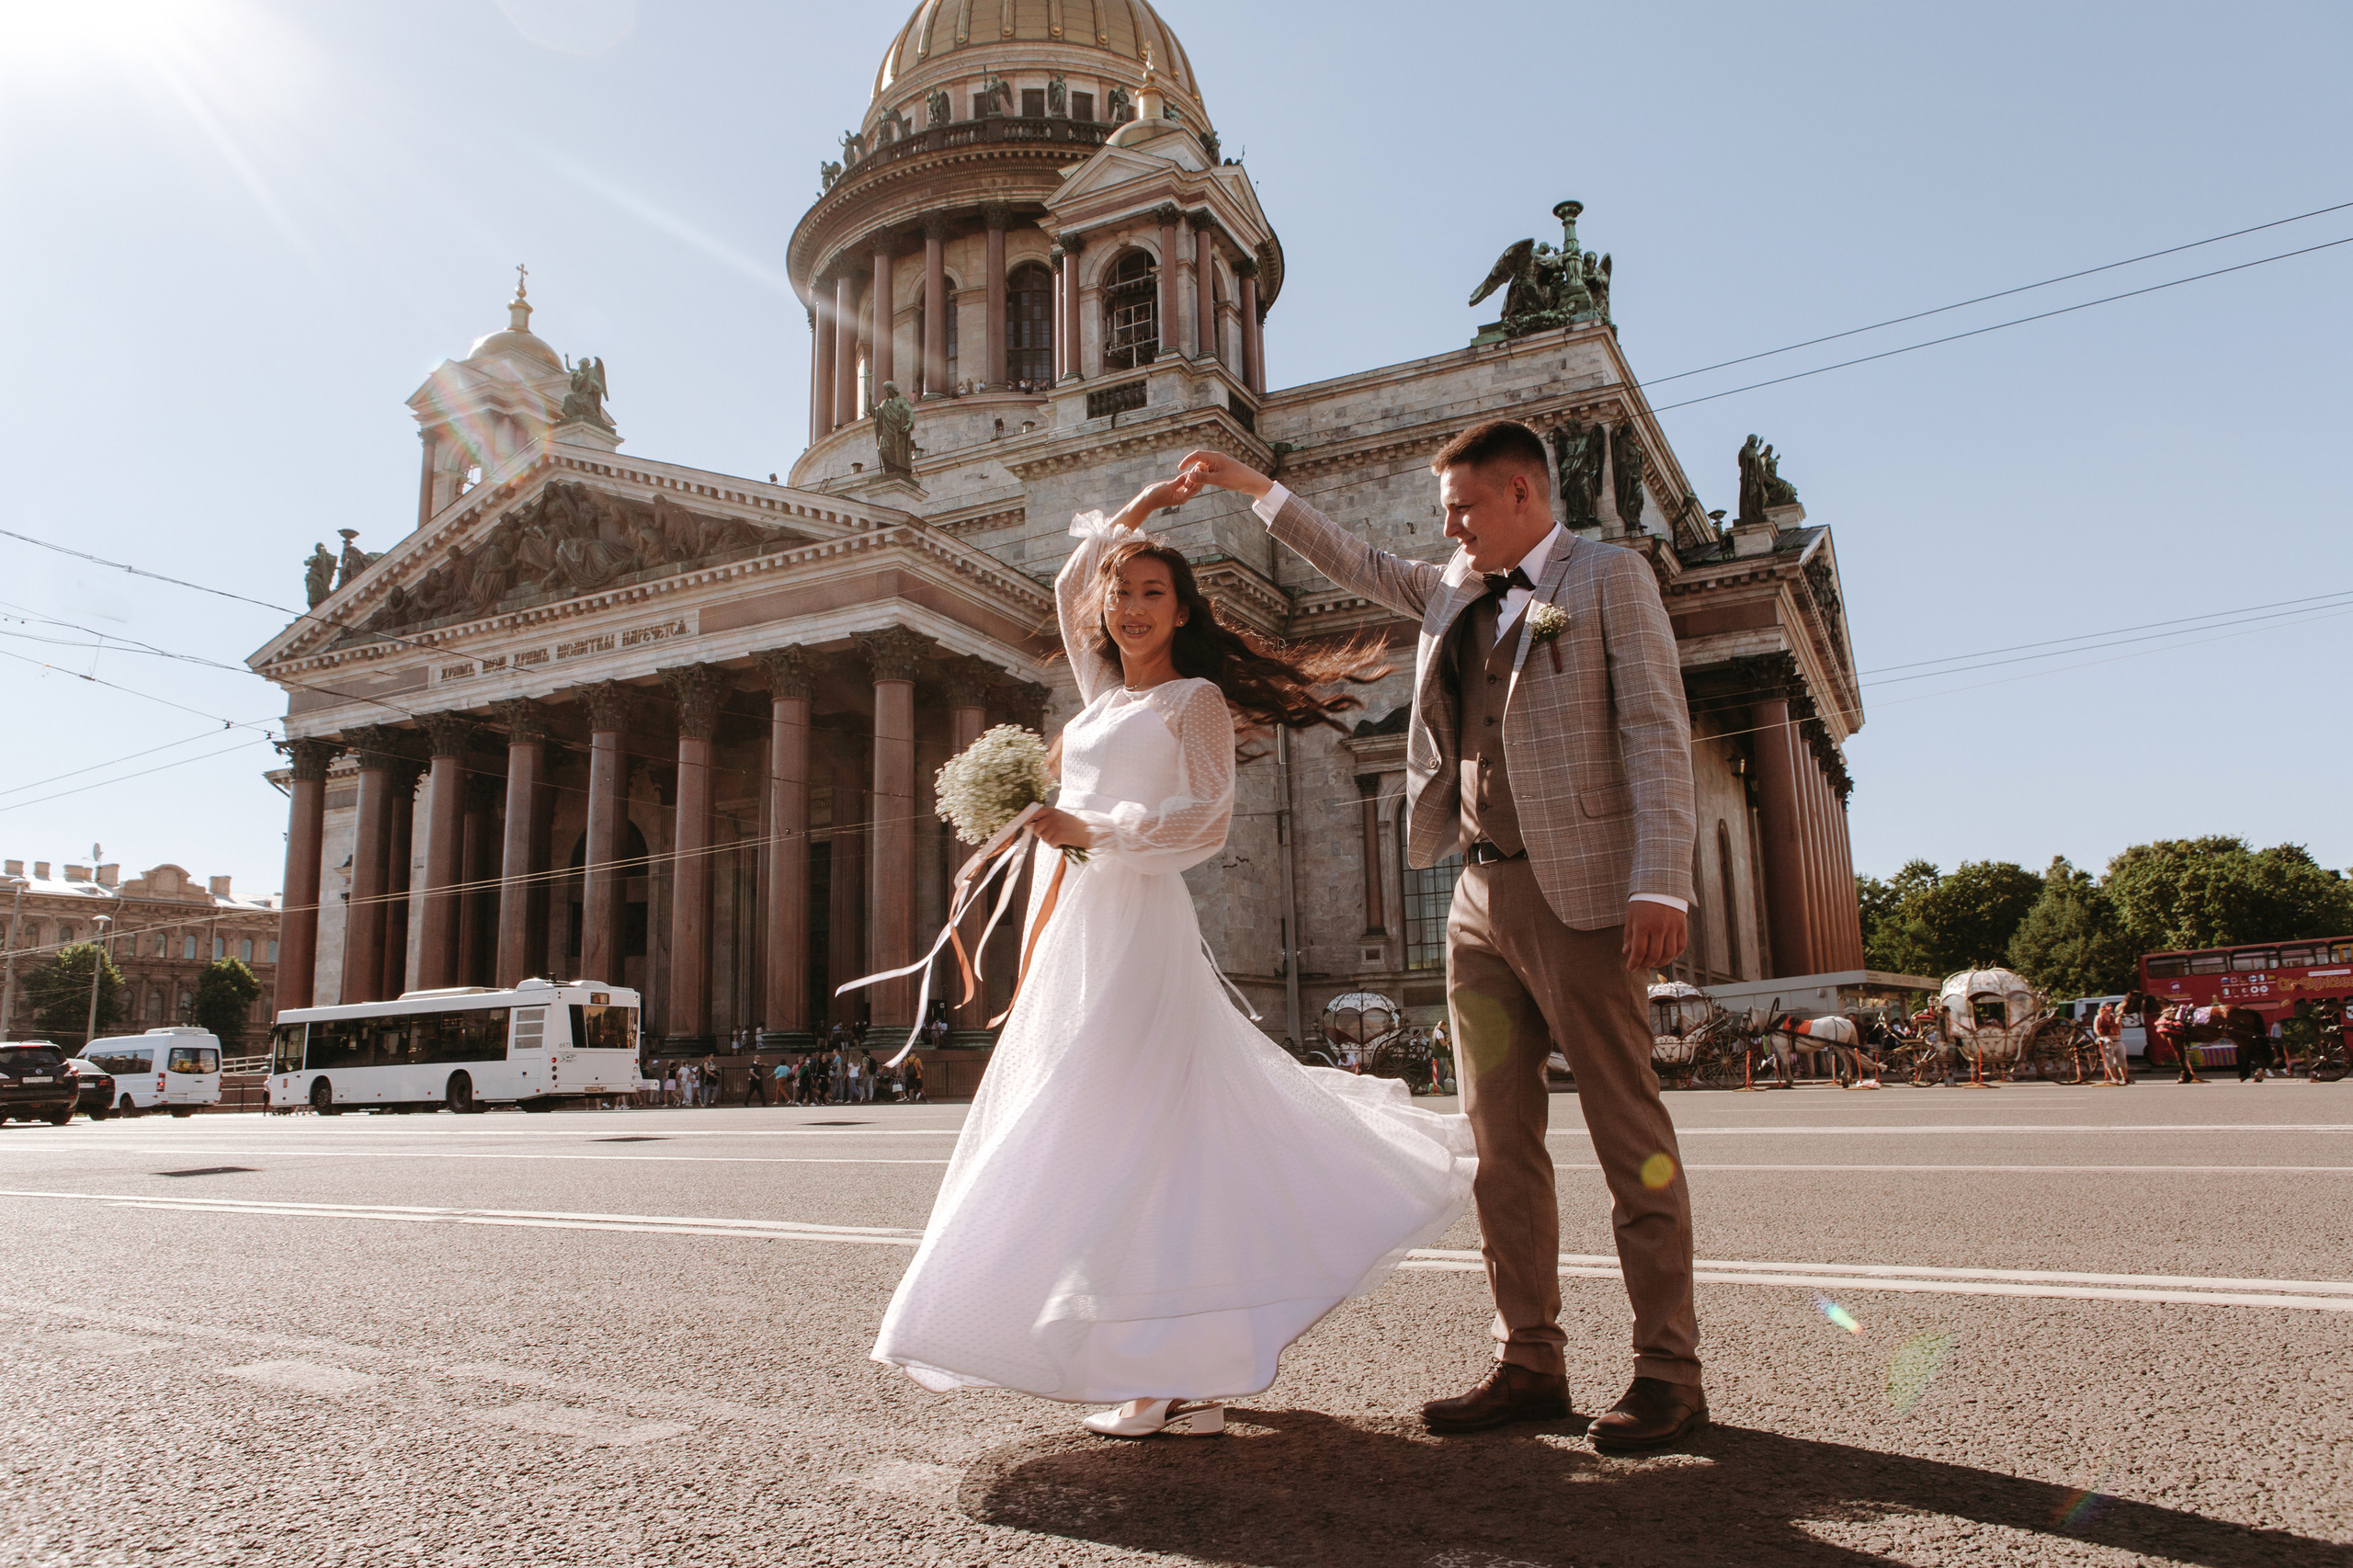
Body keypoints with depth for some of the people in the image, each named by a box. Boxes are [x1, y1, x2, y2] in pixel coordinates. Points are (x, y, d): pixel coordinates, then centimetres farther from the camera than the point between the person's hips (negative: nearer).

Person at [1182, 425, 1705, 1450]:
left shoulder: (1610, 577, 1)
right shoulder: (1454, 591, 19)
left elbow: (1658, 731, -8)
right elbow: (1357, 566, 34)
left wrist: (1662, 884, -17)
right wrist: (1256, 489, 33)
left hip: (1577, 892, -6)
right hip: (1479, 892, 7)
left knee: (1630, 1138, -1)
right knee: (1501, 1142, 6)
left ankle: (1669, 1372, 9)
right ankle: (1528, 1364, 15)